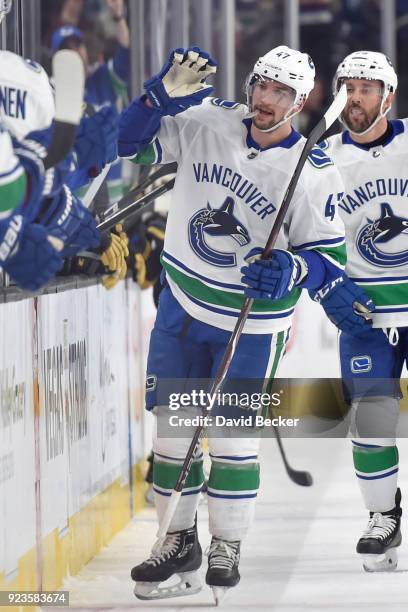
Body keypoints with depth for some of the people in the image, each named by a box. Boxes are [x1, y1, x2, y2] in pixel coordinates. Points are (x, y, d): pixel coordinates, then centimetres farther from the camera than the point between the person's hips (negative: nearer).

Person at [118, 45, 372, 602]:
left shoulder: (314, 173, -14)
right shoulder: (207, 122, -6)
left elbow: (330, 260, -10)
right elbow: (132, 142, -4)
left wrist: (290, 271, -32)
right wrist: (163, 95, -22)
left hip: (252, 321, -3)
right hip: (182, 305, 3)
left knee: (232, 435, -2)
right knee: (172, 425, 7)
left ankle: (227, 551, 14)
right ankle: (179, 540, 22)